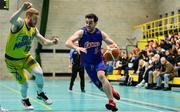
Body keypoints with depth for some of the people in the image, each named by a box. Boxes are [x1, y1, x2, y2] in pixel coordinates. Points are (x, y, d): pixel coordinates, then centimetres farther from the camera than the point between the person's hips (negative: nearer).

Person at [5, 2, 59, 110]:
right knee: (24, 84, -2)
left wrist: (52, 42, -21)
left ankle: (40, 93, 12)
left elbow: (44, 42, 1)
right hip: (12, 60, -5)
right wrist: (22, 9, -62)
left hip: (26, 57, 5)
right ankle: (25, 100, 31)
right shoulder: (19, 23, -22)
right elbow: (12, 20, -46)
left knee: (39, 73, -16)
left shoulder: (34, 30, -2)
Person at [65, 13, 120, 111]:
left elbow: (112, 43, -4)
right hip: (87, 63, 1)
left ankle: (111, 102, -26)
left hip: (98, 60, -1)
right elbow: (68, 42, -30)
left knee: (101, 76, -32)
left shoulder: (100, 34, -12)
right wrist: (76, 47, -52)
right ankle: (111, 90, 42)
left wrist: (114, 47, -30)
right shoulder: (81, 33, -18)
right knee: (101, 86, 6)